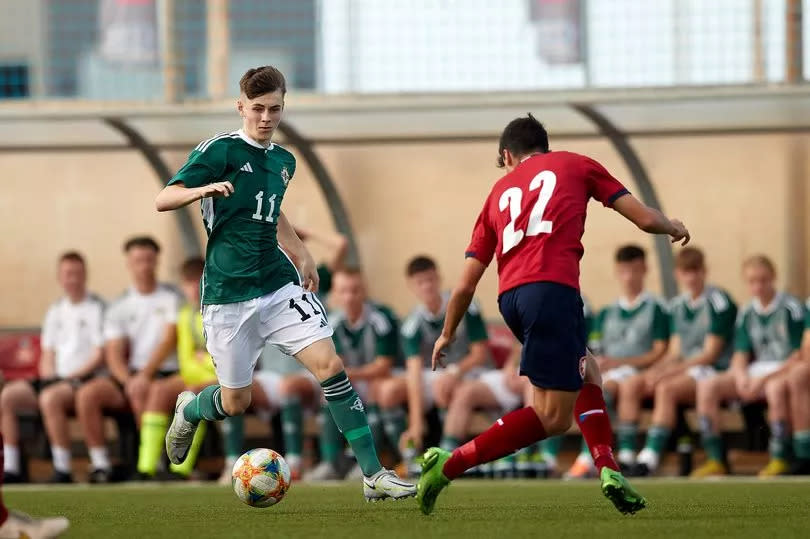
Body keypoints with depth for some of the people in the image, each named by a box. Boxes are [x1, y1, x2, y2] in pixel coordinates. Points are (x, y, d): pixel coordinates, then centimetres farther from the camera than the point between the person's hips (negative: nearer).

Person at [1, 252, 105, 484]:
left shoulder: (96, 308, -1)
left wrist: (71, 377, -15)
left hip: (84, 378, -7)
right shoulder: (56, 311, 20)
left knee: (50, 398, -36)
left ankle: (63, 470, -32)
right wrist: (48, 377, 2)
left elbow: (100, 355, -8)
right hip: (56, 378, 7)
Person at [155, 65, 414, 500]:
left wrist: (301, 254, 25)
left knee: (329, 365, -14)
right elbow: (163, 200, -15)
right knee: (234, 403, 2)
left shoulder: (283, 161, 12)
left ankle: (374, 476, -15)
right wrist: (204, 190, -34)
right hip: (229, 293, -4)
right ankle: (188, 410, 40)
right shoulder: (220, 150, -7)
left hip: (279, 284, 5)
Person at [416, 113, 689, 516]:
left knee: (585, 372, 27)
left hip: (510, 296, 6)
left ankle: (607, 469, 12)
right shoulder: (575, 165, 19)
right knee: (553, 417, -5)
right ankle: (449, 465, -11)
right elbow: (645, 219, 18)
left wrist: (447, 335, 37)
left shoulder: (501, 191, 27)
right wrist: (674, 229, 40)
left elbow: (465, 285, 23)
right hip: (552, 289, -6)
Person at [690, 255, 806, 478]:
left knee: (776, 388, -42)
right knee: (707, 386, -17)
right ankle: (716, 459, -19)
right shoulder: (747, 313, 13)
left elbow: (799, 356, -11)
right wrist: (741, 377, -12)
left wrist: (765, 378, -19)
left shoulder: (791, 308, -5)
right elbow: (740, 355, 12)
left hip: (784, 369, -6)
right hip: (754, 371, 6)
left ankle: (779, 459, -32)